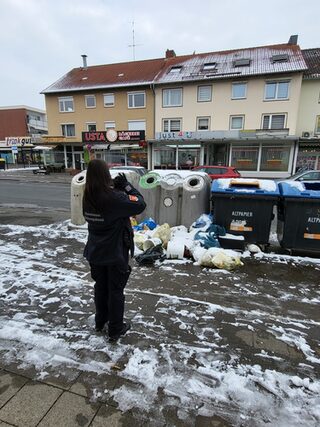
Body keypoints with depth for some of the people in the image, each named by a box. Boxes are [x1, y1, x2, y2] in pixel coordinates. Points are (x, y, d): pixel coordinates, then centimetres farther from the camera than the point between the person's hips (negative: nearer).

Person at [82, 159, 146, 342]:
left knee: (100, 286, 22)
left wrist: (115, 187, -2)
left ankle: (100, 322, 41)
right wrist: (126, 185, -8)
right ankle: (115, 330, 25)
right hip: (115, 253, -6)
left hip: (95, 252, 6)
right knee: (116, 290, 10)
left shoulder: (88, 198, -4)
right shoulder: (115, 198, -24)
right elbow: (140, 205, -17)